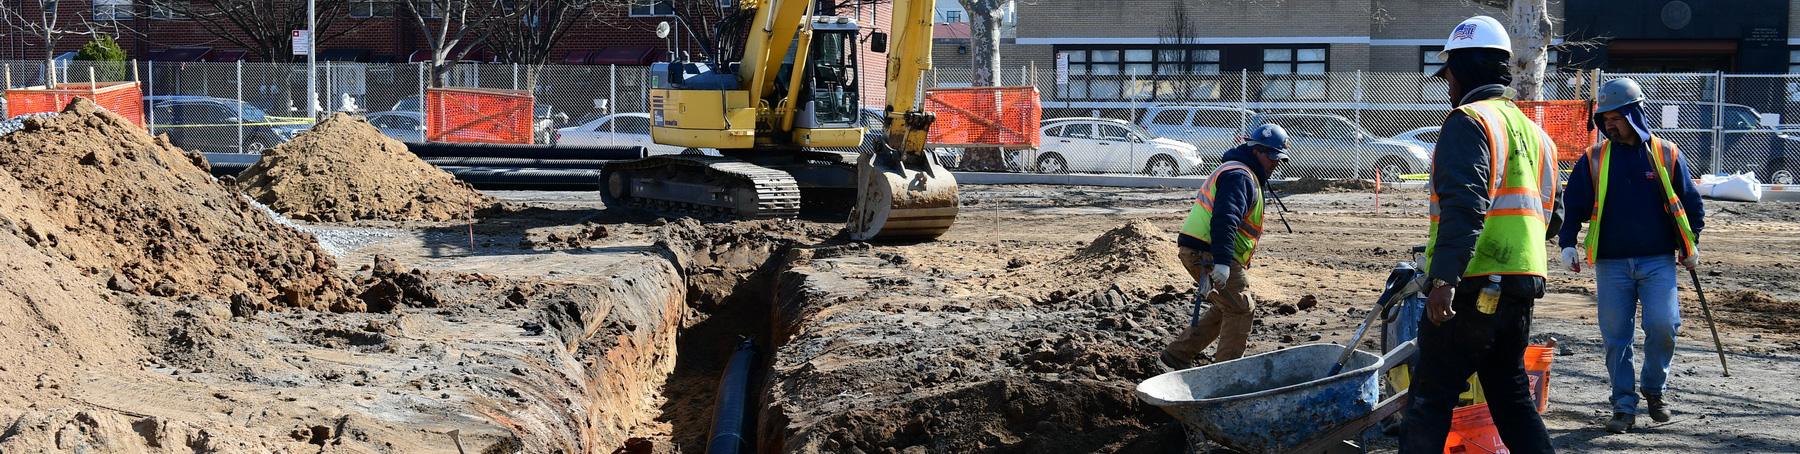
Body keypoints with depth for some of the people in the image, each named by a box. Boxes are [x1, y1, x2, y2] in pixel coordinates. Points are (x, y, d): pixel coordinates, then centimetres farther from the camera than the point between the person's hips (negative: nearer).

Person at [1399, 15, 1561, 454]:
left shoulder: (1469, 121, -8)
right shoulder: (1531, 130, 19)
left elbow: (1464, 204, -22)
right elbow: (1551, 216, 23)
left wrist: (1445, 277, -27)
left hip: (1473, 287, -8)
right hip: (1522, 285, 8)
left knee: (1432, 398, -5)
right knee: (1510, 393, 17)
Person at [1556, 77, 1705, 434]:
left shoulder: (1666, 155, 4)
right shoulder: (1593, 160, 6)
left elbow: (1690, 202, 12)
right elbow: (1573, 205, 8)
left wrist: (1690, 245, 6)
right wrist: (1568, 244, -4)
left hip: (1658, 262, -1)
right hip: (1611, 265, 1)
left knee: (1662, 327, -12)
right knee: (1616, 337, 0)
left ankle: (1654, 390, 13)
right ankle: (1624, 407, 9)